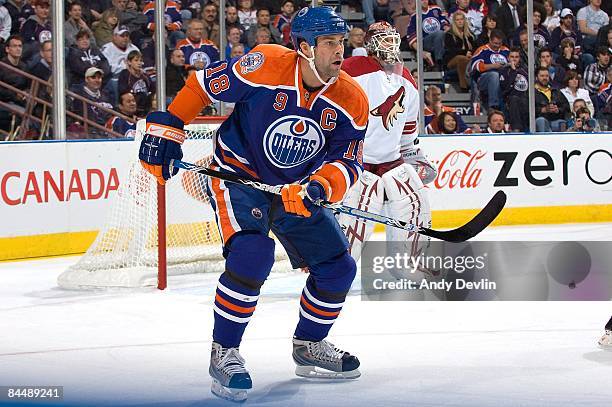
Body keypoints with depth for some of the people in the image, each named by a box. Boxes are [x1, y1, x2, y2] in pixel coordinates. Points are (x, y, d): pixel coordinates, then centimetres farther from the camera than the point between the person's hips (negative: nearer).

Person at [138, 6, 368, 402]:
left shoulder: (352, 101, -12)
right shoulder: (265, 65, -24)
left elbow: (349, 162, -11)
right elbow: (203, 84, -12)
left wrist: (319, 187, -31)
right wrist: (166, 128, -11)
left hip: (296, 188, 6)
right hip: (237, 175, -6)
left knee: (338, 266, 5)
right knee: (252, 253, -29)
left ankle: (310, 346, 30)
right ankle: (224, 353, -15)